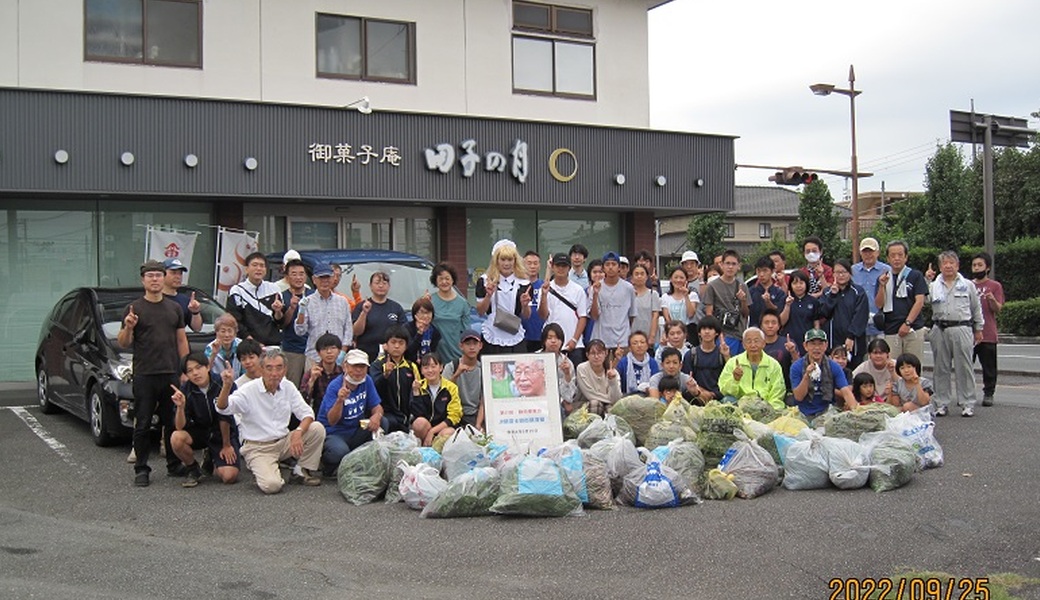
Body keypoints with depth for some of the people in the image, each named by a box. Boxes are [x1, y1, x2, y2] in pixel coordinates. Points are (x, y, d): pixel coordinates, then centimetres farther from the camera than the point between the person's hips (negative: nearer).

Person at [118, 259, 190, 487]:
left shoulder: (174, 308, 14)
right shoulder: (134, 308, 2)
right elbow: (123, 344, 1)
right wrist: (128, 328, -20)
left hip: (172, 374, 3)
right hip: (144, 376, -3)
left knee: (173, 422, 7)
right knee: (143, 424, 1)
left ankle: (174, 465, 17)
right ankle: (141, 469, 6)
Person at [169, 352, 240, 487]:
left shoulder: (221, 384, -20)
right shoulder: (185, 390, -13)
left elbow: (225, 417, -15)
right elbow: (180, 427, -18)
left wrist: (226, 445, -11)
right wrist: (180, 406, -35)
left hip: (224, 433, -2)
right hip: (200, 432, 2)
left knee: (229, 476, -21)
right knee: (176, 438, -30)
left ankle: (212, 458, 15)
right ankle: (193, 470, -1)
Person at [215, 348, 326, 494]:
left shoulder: (288, 387, 0)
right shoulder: (249, 391, -13)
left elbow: (307, 413, 0)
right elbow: (222, 408, -27)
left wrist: (298, 432, -21)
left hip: (283, 442, 5)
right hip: (257, 448, -5)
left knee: (317, 428, -17)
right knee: (272, 485, -29)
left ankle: (301, 471, 1)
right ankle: (261, 470, 8)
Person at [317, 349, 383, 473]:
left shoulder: (367, 381, 0)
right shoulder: (335, 386, -19)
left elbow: (377, 406, 2)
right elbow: (331, 421, -25)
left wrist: (377, 415, -23)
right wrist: (340, 401, -43)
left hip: (355, 432, 6)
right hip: (333, 433, -6)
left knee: (382, 422, -18)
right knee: (340, 451, -38)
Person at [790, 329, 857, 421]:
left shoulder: (834, 367, 1)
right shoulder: (797, 367, -2)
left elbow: (846, 392, -9)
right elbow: (798, 397, -7)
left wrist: (854, 410, -29)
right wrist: (807, 376, -22)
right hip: (804, 416, -2)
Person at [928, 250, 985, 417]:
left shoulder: (968, 285, 10)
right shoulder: (934, 286, 10)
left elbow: (976, 308, 15)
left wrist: (978, 329, 14)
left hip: (961, 329, -1)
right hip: (939, 330, 1)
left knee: (964, 367, -2)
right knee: (941, 368, 6)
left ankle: (967, 403, 5)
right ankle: (941, 403, 13)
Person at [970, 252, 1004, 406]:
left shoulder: (995, 286, 3)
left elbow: (998, 310, -3)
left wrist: (992, 299, -22)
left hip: (987, 335, -3)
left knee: (989, 367, 2)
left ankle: (988, 394, 10)